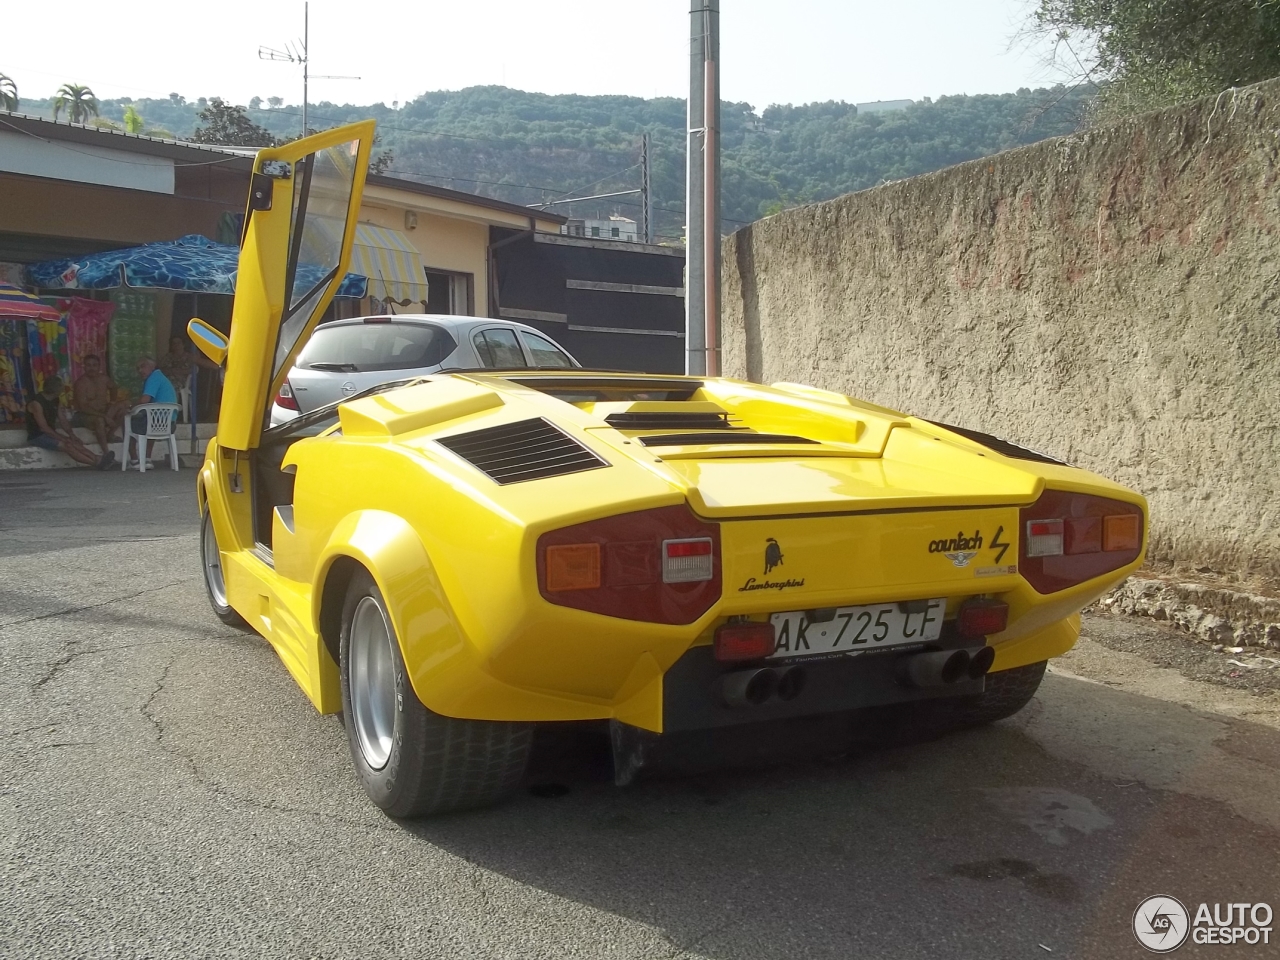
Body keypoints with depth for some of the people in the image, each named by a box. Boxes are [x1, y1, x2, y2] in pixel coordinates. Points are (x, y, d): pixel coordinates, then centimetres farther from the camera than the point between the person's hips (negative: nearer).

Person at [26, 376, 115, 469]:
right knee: (66, 445, -27)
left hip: (50, 433, 8)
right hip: (37, 436, -8)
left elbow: (62, 419, 6)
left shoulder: (56, 400, 4)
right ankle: (96, 463, -37)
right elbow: (44, 427, -23)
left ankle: (98, 459, -34)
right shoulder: (36, 403, -20)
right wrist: (62, 438, -25)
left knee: (75, 443, -17)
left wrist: (71, 434, -10)